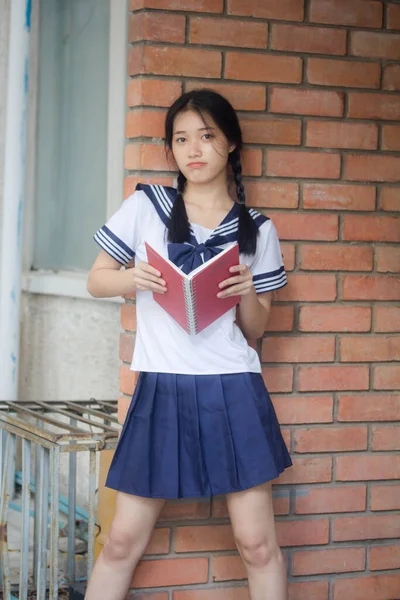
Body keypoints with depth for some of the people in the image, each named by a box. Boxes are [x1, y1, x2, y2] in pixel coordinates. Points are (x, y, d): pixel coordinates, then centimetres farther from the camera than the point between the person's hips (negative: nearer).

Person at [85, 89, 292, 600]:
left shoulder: (257, 230, 8)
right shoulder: (146, 206, 5)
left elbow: (255, 329, 12)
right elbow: (96, 280, 9)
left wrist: (247, 293, -10)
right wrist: (134, 278, -12)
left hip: (233, 391, 1)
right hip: (162, 390, 0)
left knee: (257, 543, 2)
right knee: (123, 541, 3)